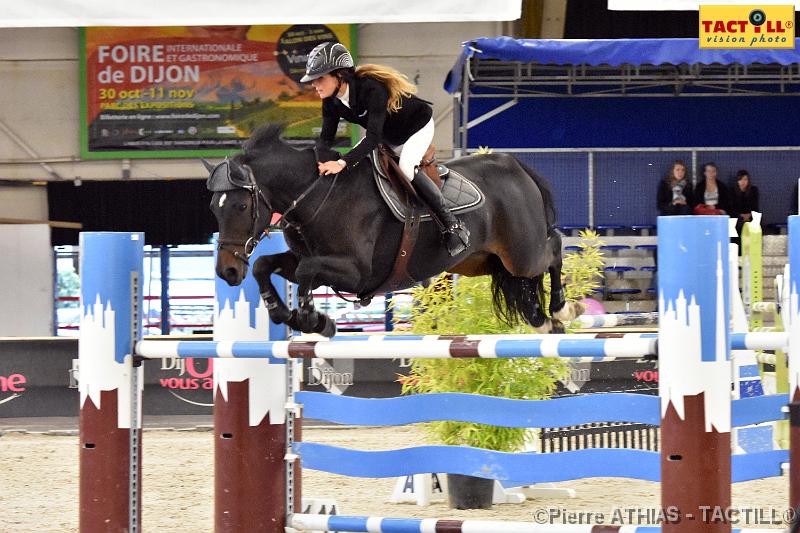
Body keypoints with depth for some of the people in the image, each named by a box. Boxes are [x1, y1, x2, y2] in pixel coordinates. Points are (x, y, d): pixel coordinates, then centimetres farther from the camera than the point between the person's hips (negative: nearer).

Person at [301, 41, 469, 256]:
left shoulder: (371, 89, -39)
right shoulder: (331, 102, -15)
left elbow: (373, 138, -45)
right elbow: (326, 138, -14)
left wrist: (342, 162, -56)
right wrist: (318, 163, -36)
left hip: (418, 127, -9)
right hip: (387, 136, 9)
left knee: (406, 167, -31)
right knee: (354, 166, -2)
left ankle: (451, 224, -22)